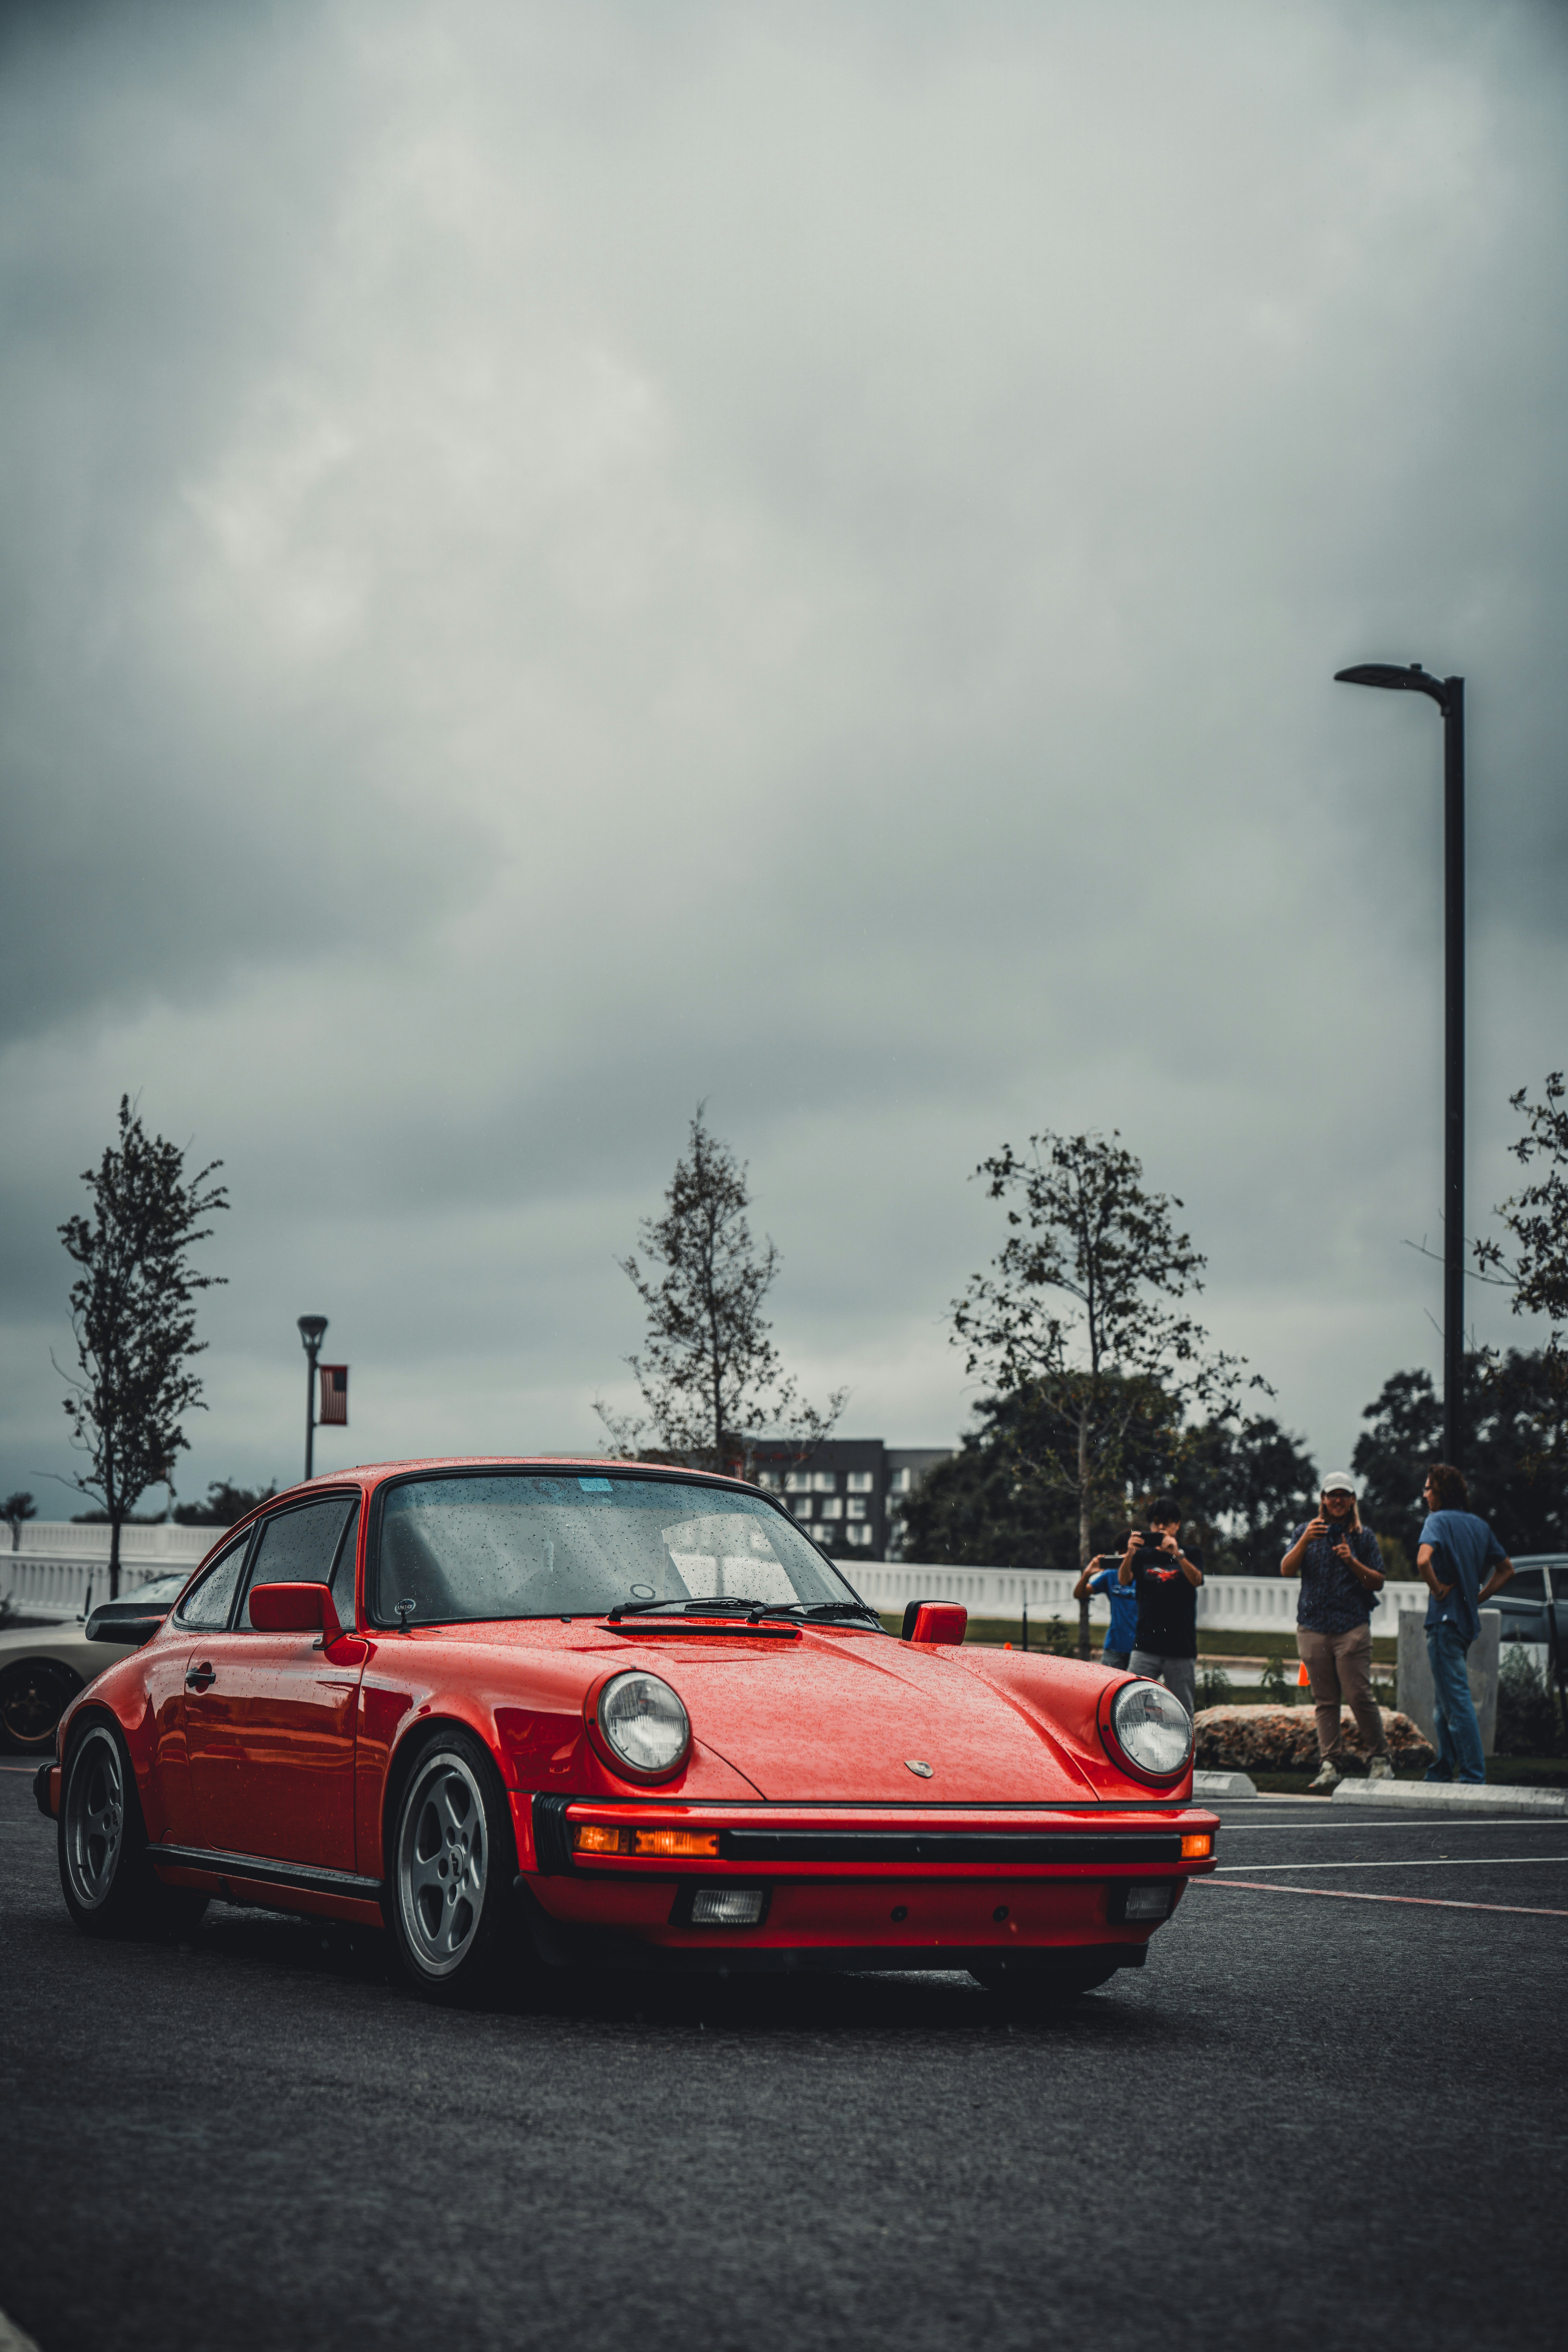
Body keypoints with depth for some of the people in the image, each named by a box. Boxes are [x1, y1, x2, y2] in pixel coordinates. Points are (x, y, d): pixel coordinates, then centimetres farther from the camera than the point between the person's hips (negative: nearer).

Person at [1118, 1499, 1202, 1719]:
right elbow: (1123, 1580, -4)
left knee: (1184, 1713, -2)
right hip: (1146, 1646, 1)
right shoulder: (1143, 1556, 13)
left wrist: (1177, 1555, -28)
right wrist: (1130, 1554, -24)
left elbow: (1197, 1579, -10)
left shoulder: (1190, 1556, 10)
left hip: (1182, 1648, -1)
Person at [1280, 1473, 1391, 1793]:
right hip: (1313, 1626, 2)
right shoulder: (1307, 1532, 13)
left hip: (1352, 1626, -2)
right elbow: (1286, 1570, 1)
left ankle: (1381, 1759, 2)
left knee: (1359, 1696, -10)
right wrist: (1305, 1541, -14)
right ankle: (1330, 1765, 4)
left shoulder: (1363, 1537, 9)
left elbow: (1378, 1583, 7)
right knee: (1325, 1701, 2)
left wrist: (1353, 1563, -10)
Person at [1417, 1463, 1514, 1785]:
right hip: (1469, 1620, 8)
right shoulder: (1479, 1525, 13)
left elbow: (1423, 1560, -30)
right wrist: (1478, 1597, 13)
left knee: (1456, 1700, -7)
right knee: (1444, 1701, 18)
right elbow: (1506, 1569, 20)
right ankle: (1445, 1769, 22)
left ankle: (1474, 1775, -8)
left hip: (1445, 1620, -8)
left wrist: (1437, 1588, -14)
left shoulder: (1438, 1521, -11)